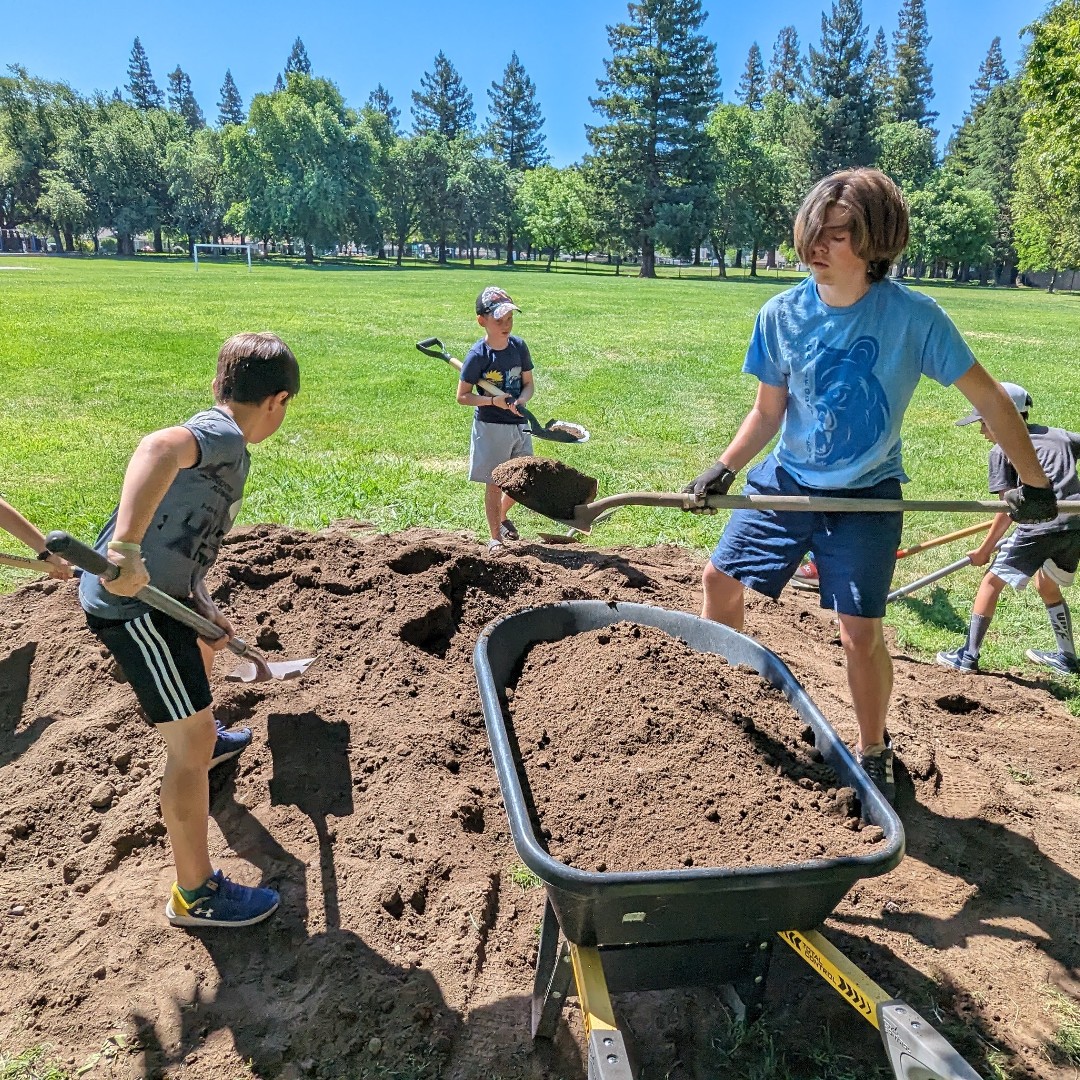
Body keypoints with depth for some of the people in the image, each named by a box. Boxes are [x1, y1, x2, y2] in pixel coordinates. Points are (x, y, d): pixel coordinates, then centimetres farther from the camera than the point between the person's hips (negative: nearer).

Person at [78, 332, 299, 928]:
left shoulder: (215, 434, 11)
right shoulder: (224, 436, -19)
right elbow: (158, 447, -42)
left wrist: (202, 603, 4)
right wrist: (126, 549, -48)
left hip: (159, 589, 11)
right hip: (132, 605, -11)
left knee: (204, 644, 38)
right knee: (190, 747, -2)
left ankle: (203, 740, 68)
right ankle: (195, 895, 15)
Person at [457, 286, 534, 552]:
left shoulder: (519, 346, -1)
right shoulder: (478, 355, -14)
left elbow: (528, 383, 7)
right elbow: (462, 396, -10)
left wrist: (520, 400, -15)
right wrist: (493, 401, -23)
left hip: (519, 423, 5)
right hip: (490, 427, -5)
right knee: (494, 484, 4)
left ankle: (501, 516, 42)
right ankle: (495, 537, 20)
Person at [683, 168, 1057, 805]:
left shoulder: (914, 317, -16)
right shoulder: (783, 315, -8)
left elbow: (991, 400, -8)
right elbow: (768, 412, 2)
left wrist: (1035, 484, -3)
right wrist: (724, 469, -11)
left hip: (867, 497, -3)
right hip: (786, 482, 4)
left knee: (861, 634, -7)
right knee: (721, 579, 5)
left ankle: (873, 752, 21)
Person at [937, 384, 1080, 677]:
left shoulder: (1002, 450, 2)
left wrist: (985, 549, 5)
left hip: (1043, 526, -7)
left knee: (993, 580, 5)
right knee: (1048, 586, 27)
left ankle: (969, 656, 5)